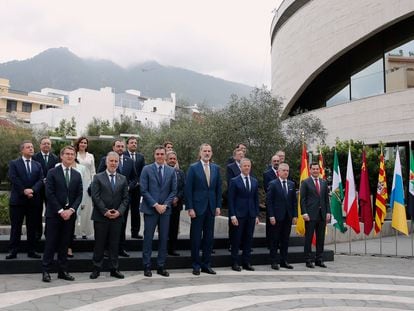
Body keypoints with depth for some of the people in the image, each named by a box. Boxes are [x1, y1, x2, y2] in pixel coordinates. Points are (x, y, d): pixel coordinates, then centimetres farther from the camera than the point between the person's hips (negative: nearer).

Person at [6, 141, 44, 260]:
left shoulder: (38, 165, 14)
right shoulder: (14, 164, 4)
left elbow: (40, 180, 2)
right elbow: (13, 179, -9)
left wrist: (32, 190, -16)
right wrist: (24, 191, -17)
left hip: (33, 200, 3)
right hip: (17, 200, -3)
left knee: (32, 227, 7)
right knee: (16, 227, 2)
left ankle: (31, 251, 13)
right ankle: (13, 251, 8)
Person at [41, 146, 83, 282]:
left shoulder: (77, 175, 10)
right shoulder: (52, 172, -1)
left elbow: (79, 195, 6)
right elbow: (49, 193, -8)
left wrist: (71, 210, -9)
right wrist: (60, 211, -13)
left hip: (69, 214, 4)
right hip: (54, 213, -3)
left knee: (64, 244, 8)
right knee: (51, 243, 0)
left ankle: (62, 271, 15)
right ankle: (46, 271, 9)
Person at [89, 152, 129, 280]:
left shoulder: (123, 179, 10)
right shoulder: (98, 177, 0)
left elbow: (125, 198, 7)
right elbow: (95, 197, -7)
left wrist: (119, 211, -8)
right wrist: (105, 211, -13)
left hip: (117, 217, 3)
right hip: (101, 216, -3)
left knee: (114, 244, 8)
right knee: (99, 244, 4)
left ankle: (114, 269, 16)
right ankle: (96, 269, 14)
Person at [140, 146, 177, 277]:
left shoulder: (171, 171, 7)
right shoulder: (147, 169, -1)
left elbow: (173, 190, 6)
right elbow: (144, 190, -5)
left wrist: (165, 205, -6)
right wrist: (155, 205, -11)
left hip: (165, 209, 3)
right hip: (150, 209, -3)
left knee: (164, 239, 6)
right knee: (148, 238, 1)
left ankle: (161, 266, 15)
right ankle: (147, 266, 11)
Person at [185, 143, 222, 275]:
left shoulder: (216, 168, 8)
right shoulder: (193, 168, -4)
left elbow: (218, 189, 10)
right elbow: (188, 189, -6)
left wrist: (218, 206, 4)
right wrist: (190, 208, -11)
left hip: (211, 207, 4)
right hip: (197, 207, -4)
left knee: (209, 237, 8)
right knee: (196, 237, 3)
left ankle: (206, 264, 19)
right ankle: (196, 265, 14)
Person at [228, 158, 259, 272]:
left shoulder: (255, 181, 12)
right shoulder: (234, 181, -2)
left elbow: (256, 199, 13)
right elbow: (231, 199, -5)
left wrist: (257, 215, 7)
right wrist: (232, 215, -12)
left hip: (251, 215, 4)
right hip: (238, 215, -4)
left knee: (248, 239, 7)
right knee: (236, 239, 1)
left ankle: (246, 262, 16)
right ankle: (235, 263, 11)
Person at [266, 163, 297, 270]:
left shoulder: (291, 184, 10)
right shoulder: (272, 184, -5)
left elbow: (294, 201, 11)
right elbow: (268, 201, -8)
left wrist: (295, 215, 4)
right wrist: (271, 216, -14)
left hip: (288, 217, 5)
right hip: (276, 217, -5)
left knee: (285, 240, 10)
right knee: (274, 240, 3)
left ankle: (284, 261, 19)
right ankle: (273, 262, 10)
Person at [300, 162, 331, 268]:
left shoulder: (324, 182, 13)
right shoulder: (305, 182, -1)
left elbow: (327, 199, 13)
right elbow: (302, 199, -4)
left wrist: (328, 212, 4)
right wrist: (304, 213, -12)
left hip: (322, 214, 5)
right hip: (310, 215, -4)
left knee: (321, 238, 8)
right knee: (308, 238, 1)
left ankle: (319, 259, 17)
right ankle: (308, 260, 8)